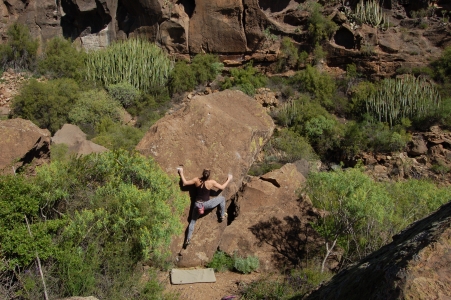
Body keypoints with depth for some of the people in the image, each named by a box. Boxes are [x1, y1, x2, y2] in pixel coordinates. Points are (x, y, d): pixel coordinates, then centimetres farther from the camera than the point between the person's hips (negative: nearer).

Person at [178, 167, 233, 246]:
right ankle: (222, 216, 32)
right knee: (222, 198, 18)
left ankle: (188, 239, 18)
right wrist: (229, 179, 10)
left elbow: (185, 182, -8)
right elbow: (222, 187, -4)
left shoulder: (197, 180, -13)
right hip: (206, 204, -2)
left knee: (192, 221, 19)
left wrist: (181, 173, 4)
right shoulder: (211, 182, -18)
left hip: (197, 204, 3)